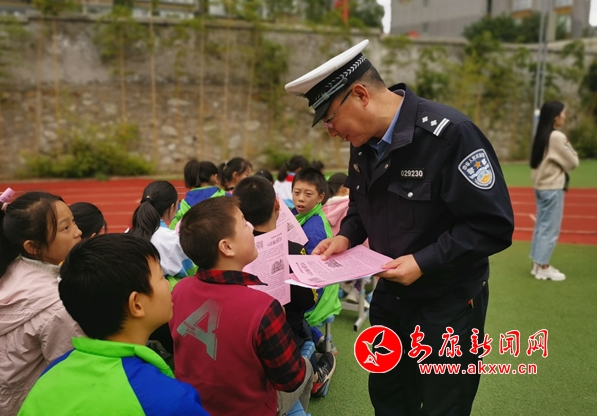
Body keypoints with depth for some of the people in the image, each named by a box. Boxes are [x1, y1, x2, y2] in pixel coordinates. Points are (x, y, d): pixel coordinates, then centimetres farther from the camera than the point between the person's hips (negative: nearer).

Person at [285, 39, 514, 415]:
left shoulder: (451, 134, -26)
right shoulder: (364, 142, -2)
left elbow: (493, 226, -24)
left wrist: (424, 261, -28)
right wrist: (346, 237, -5)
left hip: (449, 304, -6)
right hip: (390, 295, 7)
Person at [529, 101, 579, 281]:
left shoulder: (541, 135, 9)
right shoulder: (557, 137, -16)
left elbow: (551, 160, 11)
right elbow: (573, 162, -9)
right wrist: (569, 146, 6)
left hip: (541, 186, 9)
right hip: (553, 188, -9)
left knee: (541, 226, 13)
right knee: (550, 228, -1)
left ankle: (538, 264, 19)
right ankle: (543, 267, 5)